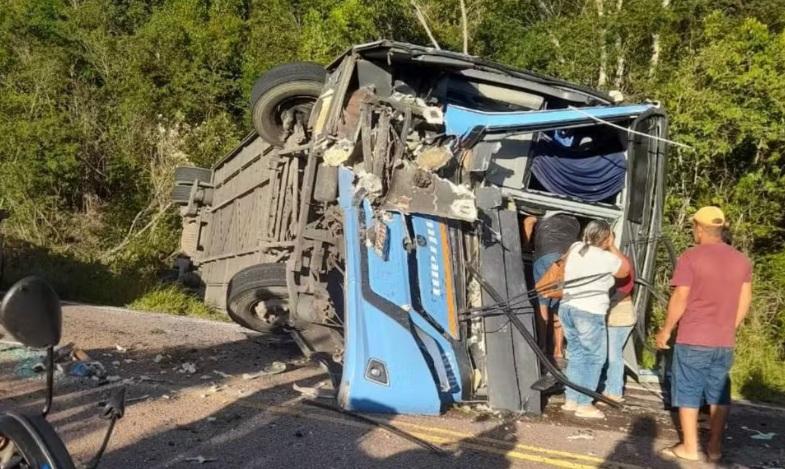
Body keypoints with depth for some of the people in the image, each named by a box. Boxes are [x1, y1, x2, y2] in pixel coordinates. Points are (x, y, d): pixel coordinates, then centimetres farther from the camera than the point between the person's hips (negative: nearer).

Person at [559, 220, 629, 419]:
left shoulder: (575, 248, 7)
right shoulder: (606, 258, -10)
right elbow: (625, 271, 9)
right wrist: (612, 247, 11)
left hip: (567, 308, 7)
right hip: (589, 313, -7)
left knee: (576, 355, 15)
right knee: (595, 358, 4)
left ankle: (571, 400, 19)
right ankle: (584, 405, 4)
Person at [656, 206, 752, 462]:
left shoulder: (691, 257, -12)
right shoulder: (742, 260, 6)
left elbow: (679, 299, -13)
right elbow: (744, 302, 9)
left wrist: (666, 330, -2)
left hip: (693, 339, -5)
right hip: (725, 341, 5)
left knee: (688, 392, 5)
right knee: (719, 394, 13)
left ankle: (689, 447, 9)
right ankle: (715, 447, 18)